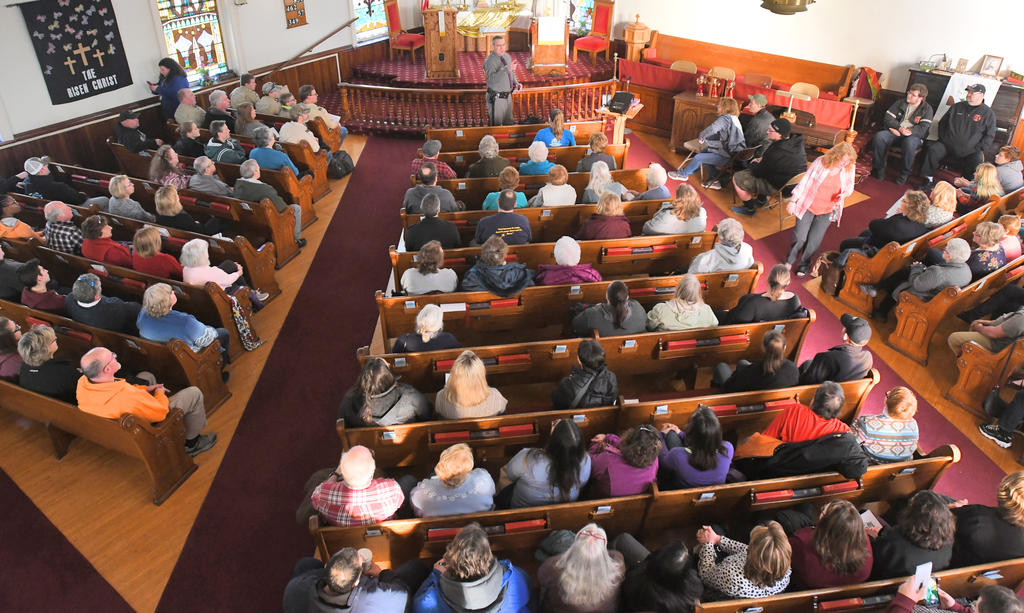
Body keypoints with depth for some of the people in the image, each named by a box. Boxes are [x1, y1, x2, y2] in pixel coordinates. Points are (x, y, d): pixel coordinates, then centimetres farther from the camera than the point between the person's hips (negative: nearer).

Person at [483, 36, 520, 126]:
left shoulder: (507, 56, 7)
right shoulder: (489, 61, -17)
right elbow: (492, 78, -33)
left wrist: (516, 83, 2)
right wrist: (506, 69, -44)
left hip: (508, 96, 7)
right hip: (496, 98, -7)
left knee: (509, 124, 17)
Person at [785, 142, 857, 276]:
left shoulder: (849, 168, -7)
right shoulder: (820, 162, -14)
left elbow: (849, 187, 9)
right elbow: (804, 182, -8)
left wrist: (844, 194, -16)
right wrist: (792, 201, -7)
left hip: (827, 211, 2)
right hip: (808, 206, -2)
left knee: (814, 241, -1)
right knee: (799, 237, -4)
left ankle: (804, 264, 25)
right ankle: (789, 261, 25)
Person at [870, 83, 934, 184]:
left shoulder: (927, 109, 7)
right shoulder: (900, 103, 15)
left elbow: (923, 128, -7)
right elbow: (887, 118, 4)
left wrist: (907, 131, -22)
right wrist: (899, 128, -16)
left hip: (913, 135, -3)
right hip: (895, 132, 3)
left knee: (910, 143, -40)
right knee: (878, 137, -29)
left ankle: (904, 174, -20)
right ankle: (879, 168, -14)